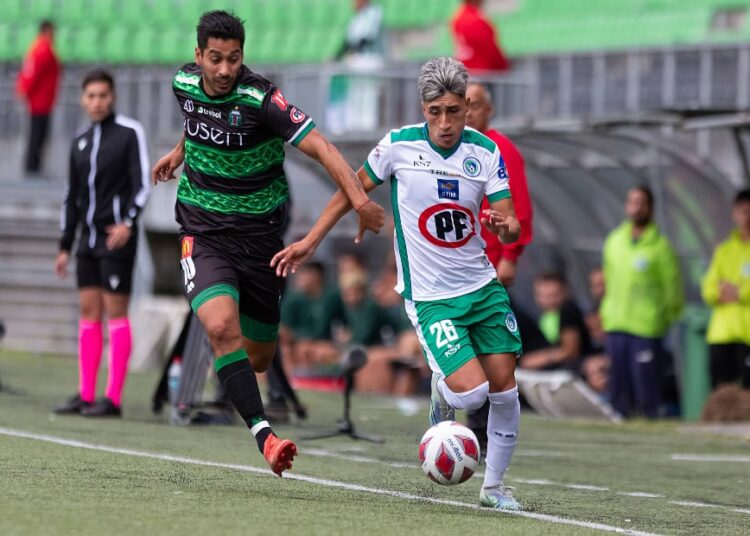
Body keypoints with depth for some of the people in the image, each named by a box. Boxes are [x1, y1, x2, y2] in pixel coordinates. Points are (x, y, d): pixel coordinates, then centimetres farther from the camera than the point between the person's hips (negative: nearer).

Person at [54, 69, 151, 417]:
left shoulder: (129, 133, -4)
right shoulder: (80, 143, 14)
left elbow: (143, 184, -10)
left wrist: (128, 222, -24)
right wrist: (65, 247, 17)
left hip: (117, 237, -6)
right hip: (88, 238, 6)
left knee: (115, 312, -7)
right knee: (88, 313, 5)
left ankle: (113, 399, -8)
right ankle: (86, 395, 8)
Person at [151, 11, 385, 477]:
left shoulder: (260, 99, -20)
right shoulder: (184, 82, -5)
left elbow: (319, 146, -28)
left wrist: (361, 200, -41)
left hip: (259, 235, -1)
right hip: (203, 234, 1)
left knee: (258, 356, 11)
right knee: (222, 326, -26)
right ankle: (264, 435, -27)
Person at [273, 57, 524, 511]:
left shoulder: (486, 151, -3)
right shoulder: (398, 146, -10)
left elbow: (512, 226, -4)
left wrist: (505, 227, -28)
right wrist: (310, 242, 9)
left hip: (482, 286, 3)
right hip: (429, 296, -3)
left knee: (504, 386, 1)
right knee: (470, 392, -17)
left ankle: (494, 485, 20)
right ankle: (441, 393, 20)